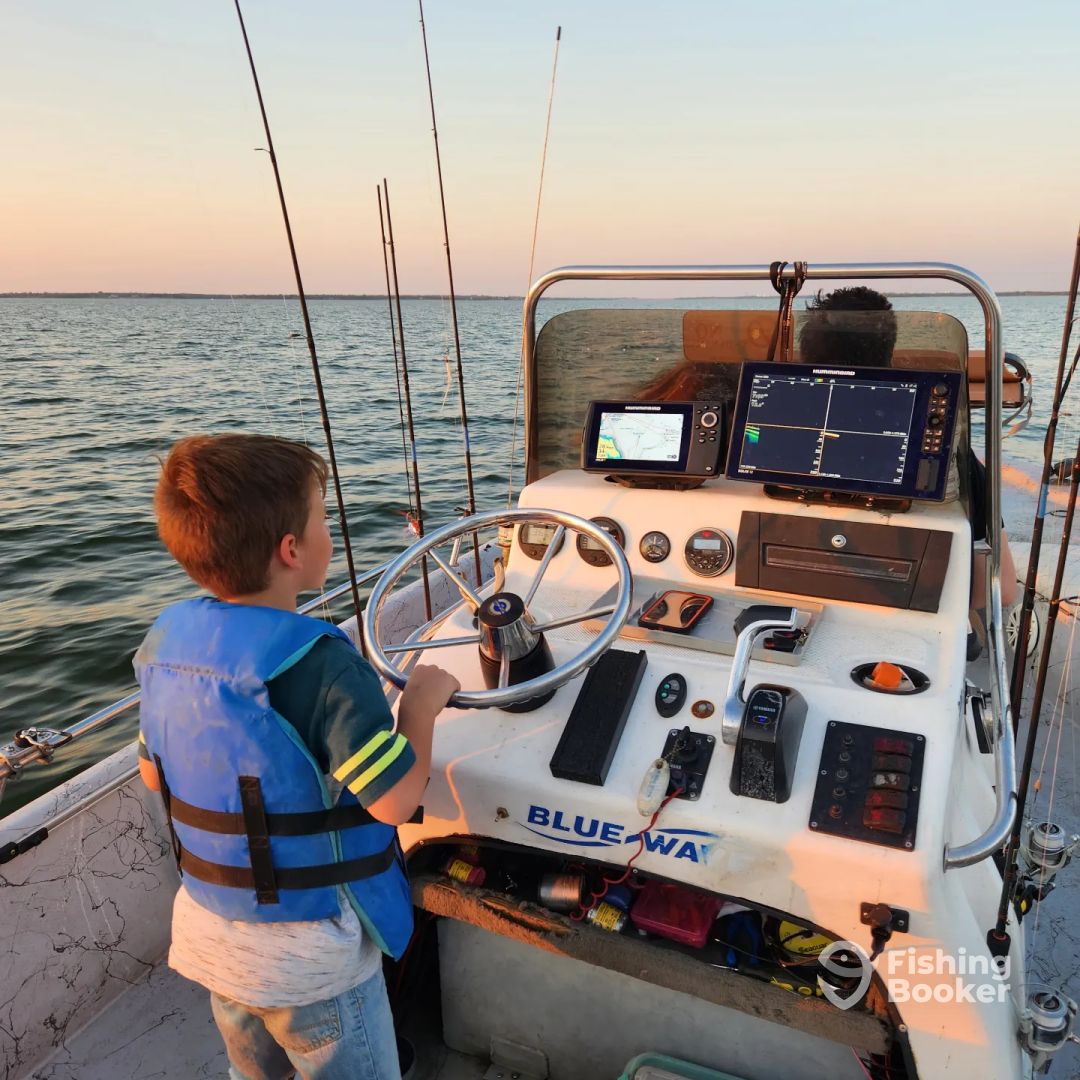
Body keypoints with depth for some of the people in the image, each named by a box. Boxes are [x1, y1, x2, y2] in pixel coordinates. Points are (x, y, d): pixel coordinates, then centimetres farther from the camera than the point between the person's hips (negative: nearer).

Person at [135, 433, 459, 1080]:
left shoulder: (165, 641, -9)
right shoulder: (321, 663, -31)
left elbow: (153, 773, 4)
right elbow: (395, 801, -28)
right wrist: (422, 703, -15)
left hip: (209, 930, 6)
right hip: (308, 953, -6)